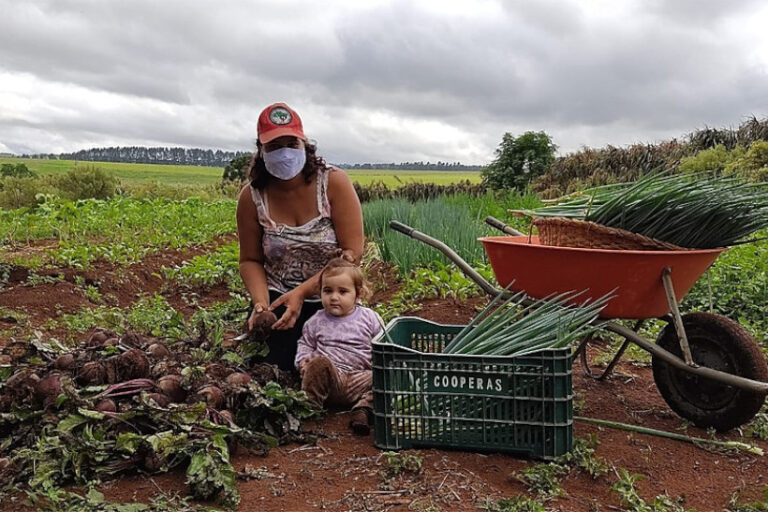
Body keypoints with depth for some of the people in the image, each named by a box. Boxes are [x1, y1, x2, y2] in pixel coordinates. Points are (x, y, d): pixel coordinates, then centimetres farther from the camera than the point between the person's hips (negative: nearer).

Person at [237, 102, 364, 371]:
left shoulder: (334, 183, -13)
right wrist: (260, 301, -17)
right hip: (278, 299, 1)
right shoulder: (251, 197, -6)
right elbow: (250, 260, 3)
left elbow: (352, 253, -16)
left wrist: (301, 292, -23)